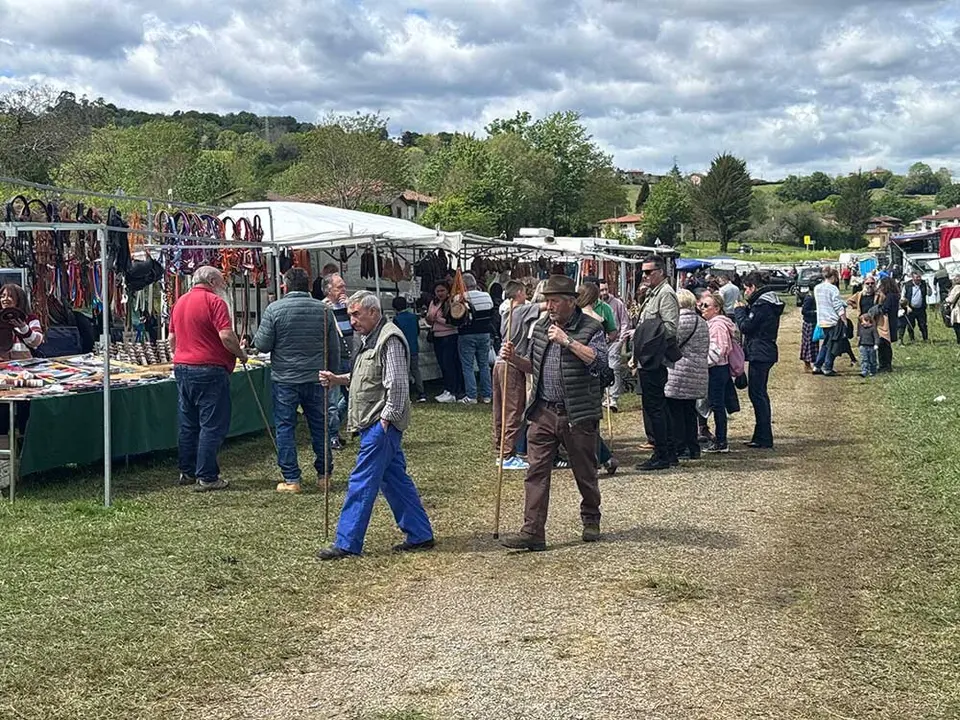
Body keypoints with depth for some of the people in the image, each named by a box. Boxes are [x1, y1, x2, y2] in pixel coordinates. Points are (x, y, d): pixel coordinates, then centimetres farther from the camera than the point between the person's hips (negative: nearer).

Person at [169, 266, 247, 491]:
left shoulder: (180, 302, 14)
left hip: (182, 368, 8)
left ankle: (187, 472, 21)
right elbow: (226, 336, -20)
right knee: (212, 425, -3)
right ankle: (206, 477, -3)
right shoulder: (214, 302, -11)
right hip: (209, 369, -8)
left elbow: (172, 338, 20)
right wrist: (241, 354, -5)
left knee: (188, 425, 15)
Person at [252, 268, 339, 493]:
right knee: (320, 426, 13)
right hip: (316, 379, 3)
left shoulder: (274, 309, -8)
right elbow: (334, 348, 6)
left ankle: (291, 479, 4)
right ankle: (325, 474, 21)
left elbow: (263, 345, -7)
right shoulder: (323, 310, 1)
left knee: (285, 427, 4)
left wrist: (256, 337, 15)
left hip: (285, 379, -3)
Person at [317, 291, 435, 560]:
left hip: (381, 425, -10)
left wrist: (385, 420, -20)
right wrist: (338, 379, 13)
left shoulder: (390, 339, -15)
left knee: (362, 483, -6)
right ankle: (420, 535, 19)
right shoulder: (369, 339, 18)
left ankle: (347, 543, -1)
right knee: (395, 479, 13)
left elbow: (398, 385, -20)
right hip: (373, 424, 10)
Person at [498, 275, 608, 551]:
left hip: (578, 415, -4)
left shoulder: (591, 328, -6)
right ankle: (533, 531, -4)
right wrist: (514, 359, 1)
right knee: (536, 471, -4)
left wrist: (567, 341, -24)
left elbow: (600, 362, -23)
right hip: (544, 412, 4)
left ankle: (591, 521, 34)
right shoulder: (540, 327, 11)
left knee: (585, 473, 12)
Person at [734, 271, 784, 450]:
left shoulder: (761, 304, -16)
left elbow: (745, 326, -17)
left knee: (757, 394, -5)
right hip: (766, 353, 10)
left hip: (759, 354, -10)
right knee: (760, 394, 15)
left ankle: (764, 438, -3)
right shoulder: (770, 303, 15)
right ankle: (761, 436, 22)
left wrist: (740, 310, -3)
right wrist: (745, 310, 8)